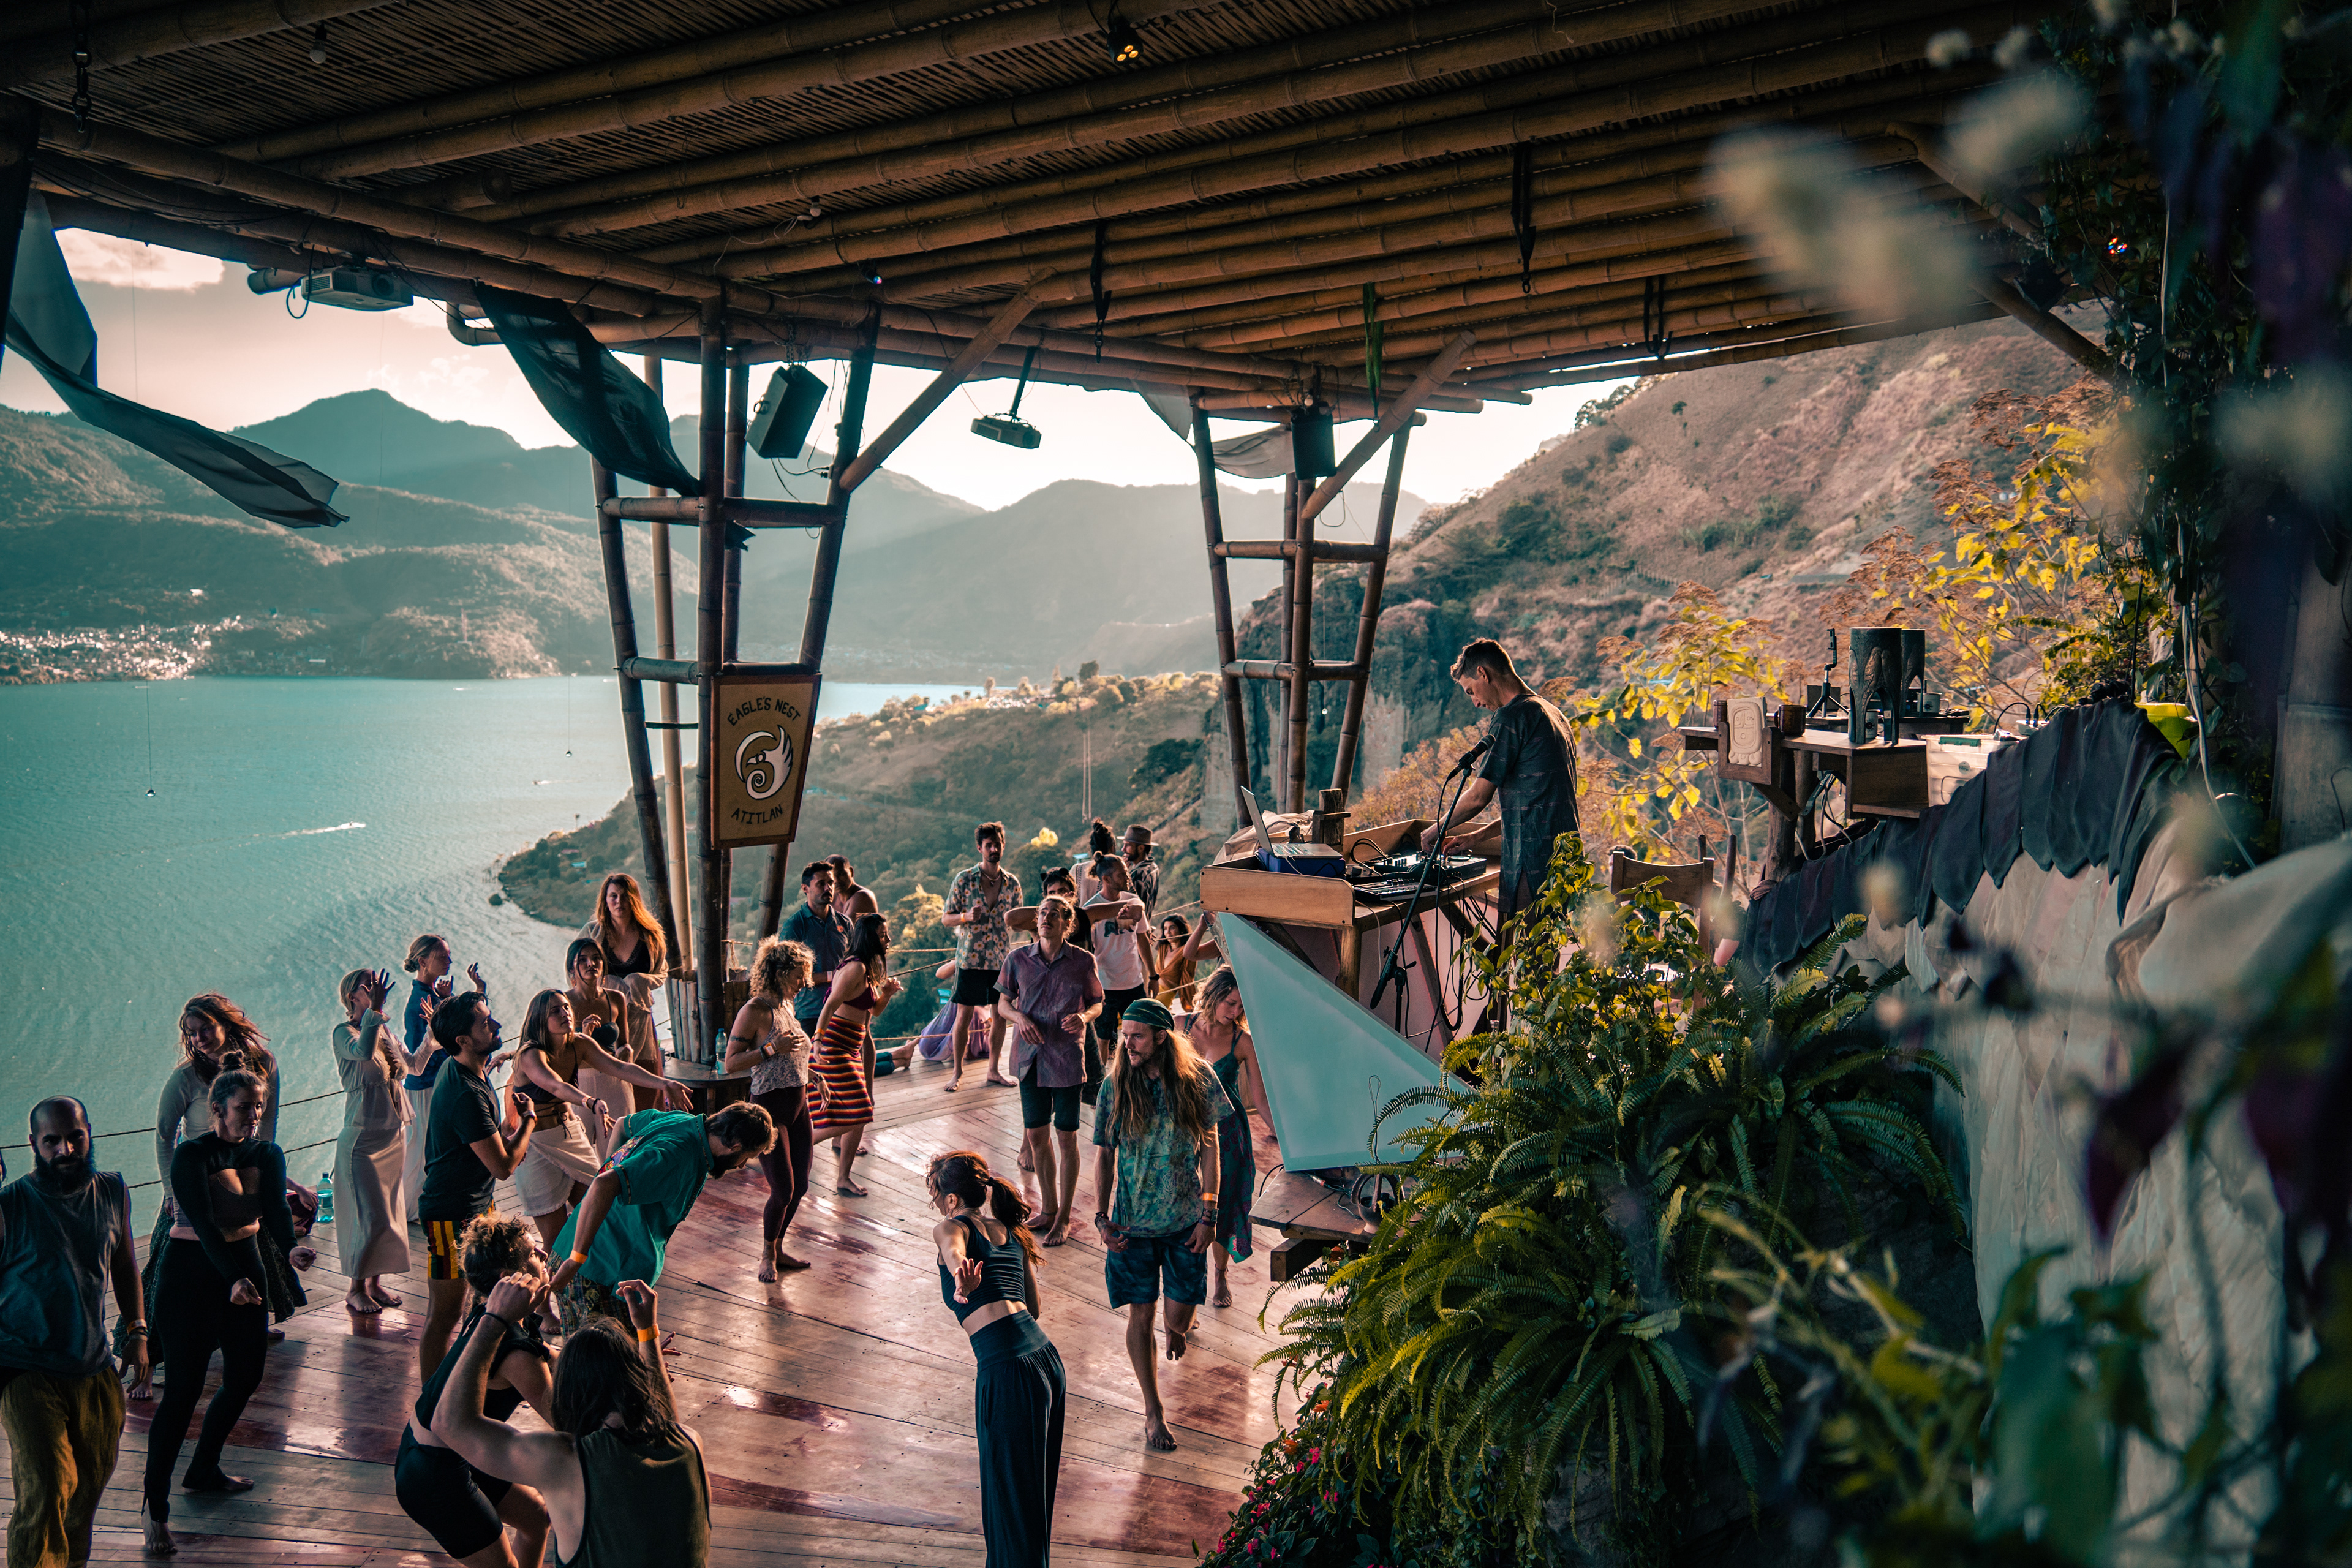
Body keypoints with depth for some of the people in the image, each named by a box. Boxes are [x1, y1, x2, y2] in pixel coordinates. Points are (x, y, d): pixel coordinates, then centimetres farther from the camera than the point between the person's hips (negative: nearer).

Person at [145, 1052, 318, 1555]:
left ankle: (203, 1470, 32)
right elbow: (204, 1224, -25)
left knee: (246, 1376, 11)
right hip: (191, 1272, -6)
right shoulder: (192, 1156, -15)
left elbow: (275, 1209, -13)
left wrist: (292, 1248, -34)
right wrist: (234, 1279, -39)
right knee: (184, 1387, -9)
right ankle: (155, 1505, -2)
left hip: (245, 1265, 6)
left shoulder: (267, 1154, 1)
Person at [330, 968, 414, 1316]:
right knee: (372, 1215, -7)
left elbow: (411, 1065, 19)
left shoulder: (385, 1030, 8)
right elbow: (363, 1051, -33)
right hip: (363, 1134, -7)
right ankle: (357, 1288, 7)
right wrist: (374, 1010, -31)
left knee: (391, 1211, 11)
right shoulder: (344, 1033, -11)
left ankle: (376, 1281, 23)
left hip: (394, 1131, 7)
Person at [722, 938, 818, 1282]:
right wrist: (771, 1048, -23)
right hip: (770, 1107, -8)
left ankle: (777, 1249, 28)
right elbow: (732, 1062, -16)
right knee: (782, 1190, -7)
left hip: (798, 1105, 8)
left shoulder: (787, 1007, 11)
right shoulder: (754, 1011, -13)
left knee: (800, 1186, 10)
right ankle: (767, 1256, 15)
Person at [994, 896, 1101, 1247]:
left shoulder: (1083, 961, -4)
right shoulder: (1018, 959, 0)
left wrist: (1084, 1016, -15)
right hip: (1030, 1057, 3)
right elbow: (1002, 1004, 9)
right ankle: (1047, 1207, 29)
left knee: (1066, 1138, 3)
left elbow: (1097, 1003, 7)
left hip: (1068, 1059, -2)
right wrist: (1019, 1017, -13)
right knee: (1036, 1135, 11)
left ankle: (1063, 1218, 15)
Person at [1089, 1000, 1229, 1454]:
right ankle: (1153, 1413, 13)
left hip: (1185, 1219, 0)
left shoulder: (1196, 1080, -8)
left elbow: (1210, 1148, -2)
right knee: (1141, 1315, 0)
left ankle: (1176, 1330, 44)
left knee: (1180, 1313, 5)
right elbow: (1104, 1156, 0)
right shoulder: (1116, 1086, -7)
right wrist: (1102, 1217, -7)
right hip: (1133, 1220, 0)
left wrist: (1209, 1215, -5)